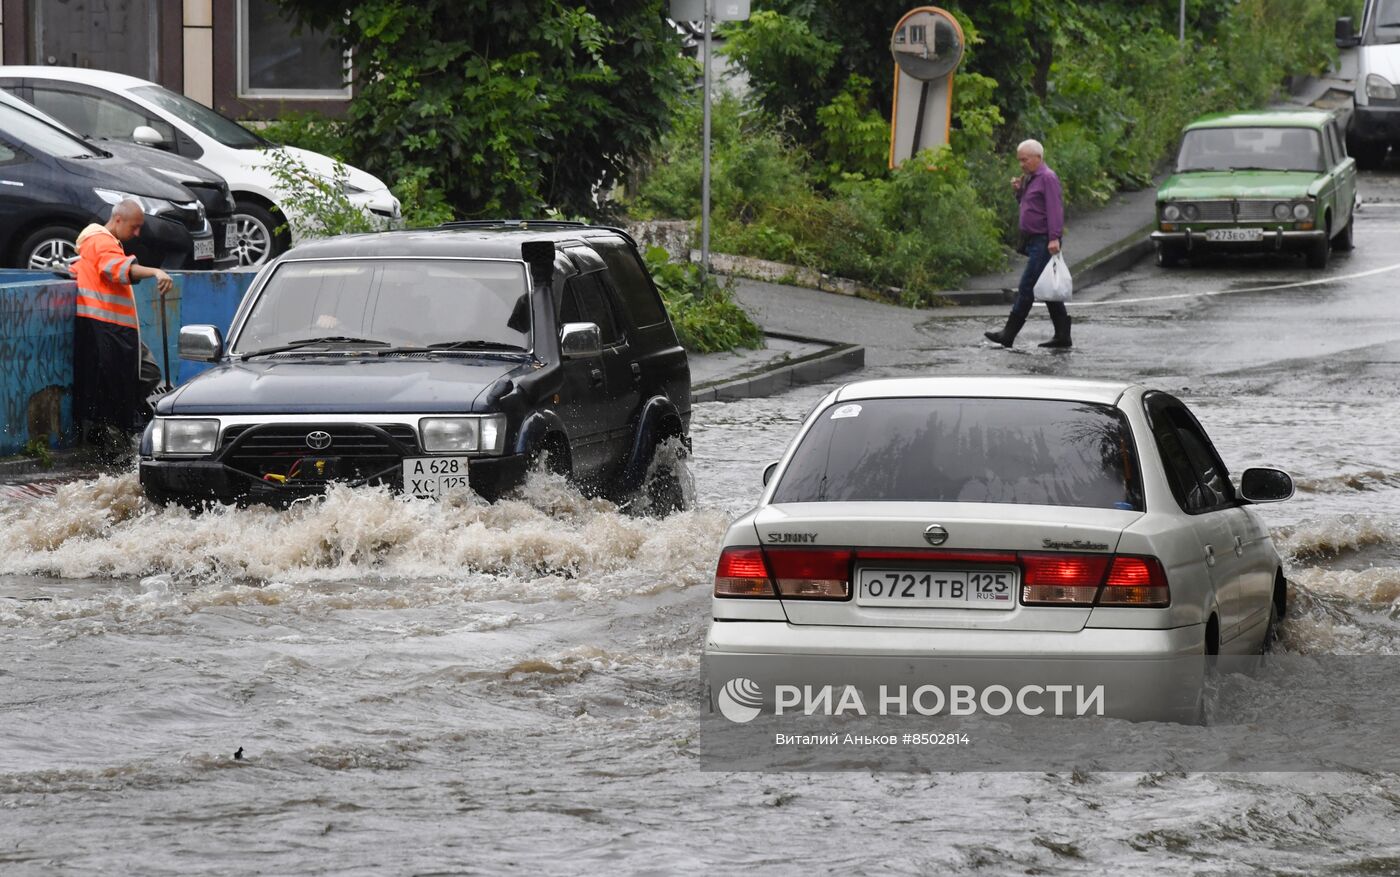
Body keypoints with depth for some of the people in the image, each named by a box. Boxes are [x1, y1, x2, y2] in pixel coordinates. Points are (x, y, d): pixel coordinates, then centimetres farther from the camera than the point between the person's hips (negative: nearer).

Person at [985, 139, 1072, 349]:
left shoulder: (1047, 178, -12)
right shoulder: (1031, 178, 18)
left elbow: (1055, 209, -20)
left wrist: (1054, 238, -28)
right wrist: (1019, 191, 9)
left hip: (1043, 242, -10)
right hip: (1033, 241, 10)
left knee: (1026, 287, -9)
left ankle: (1009, 334, -10)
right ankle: (1063, 336, 12)